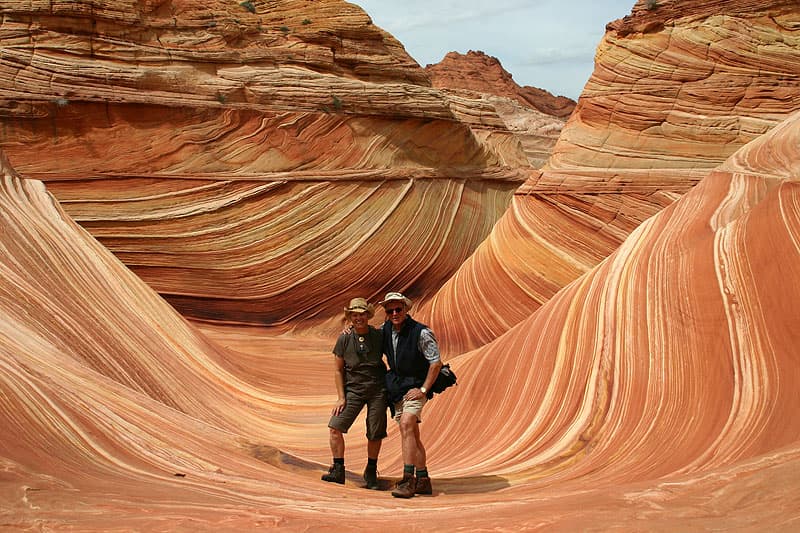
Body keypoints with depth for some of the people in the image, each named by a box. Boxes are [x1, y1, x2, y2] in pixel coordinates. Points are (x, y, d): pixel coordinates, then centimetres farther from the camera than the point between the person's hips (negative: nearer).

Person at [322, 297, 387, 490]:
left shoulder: (379, 336, -2)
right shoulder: (344, 339, -2)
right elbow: (337, 370, 3)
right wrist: (341, 398, -2)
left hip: (378, 389, 0)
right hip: (353, 389, 0)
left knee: (375, 434, 2)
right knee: (335, 427, -13)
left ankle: (371, 472, 23)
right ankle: (338, 470, -3)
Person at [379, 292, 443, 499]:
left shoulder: (421, 333, -16)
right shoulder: (386, 329, 3)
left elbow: (436, 362, -14)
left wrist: (423, 390, -15)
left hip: (415, 386, -7)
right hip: (396, 387, 7)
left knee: (406, 425, -25)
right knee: (412, 435, 9)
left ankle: (408, 480, -27)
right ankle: (423, 481, 17)